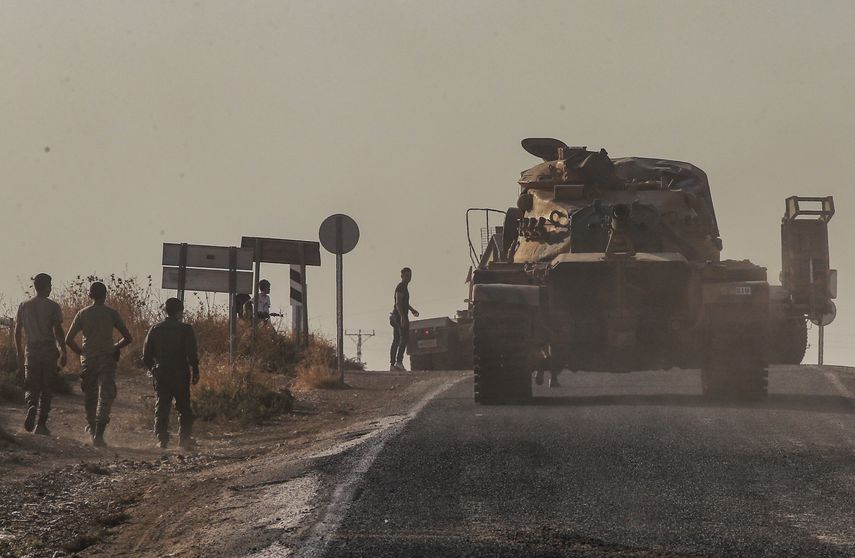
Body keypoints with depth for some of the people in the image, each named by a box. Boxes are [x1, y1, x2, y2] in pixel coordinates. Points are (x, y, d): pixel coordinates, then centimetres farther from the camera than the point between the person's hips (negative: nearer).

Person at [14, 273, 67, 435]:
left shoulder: (24, 306, 6)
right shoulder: (52, 307, -5)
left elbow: (17, 332, 7)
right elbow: (58, 331, -11)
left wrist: (19, 354, 15)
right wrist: (63, 352, -4)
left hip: (31, 351, 2)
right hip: (49, 351, -2)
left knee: (31, 387, 9)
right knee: (46, 389, 6)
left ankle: (31, 407, -22)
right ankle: (41, 424, 4)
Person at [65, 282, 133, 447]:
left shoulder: (83, 314, 0)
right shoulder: (111, 314, -4)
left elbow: (68, 340, -2)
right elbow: (128, 338, -4)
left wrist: (80, 352, 13)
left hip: (87, 360, 2)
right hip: (107, 360, -2)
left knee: (89, 396, 21)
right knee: (105, 398, -7)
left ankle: (91, 426, 37)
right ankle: (98, 435, -18)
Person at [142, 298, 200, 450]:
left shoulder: (155, 329, 3)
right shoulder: (186, 329, -7)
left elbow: (146, 355, 5)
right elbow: (192, 354, -11)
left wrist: (153, 369, 18)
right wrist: (195, 372, -2)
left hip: (160, 374, 2)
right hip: (181, 374, -2)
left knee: (161, 407, 7)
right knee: (184, 408, 8)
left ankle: (162, 439, 0)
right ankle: (184, 439, 3)